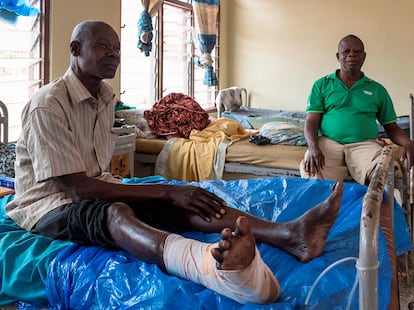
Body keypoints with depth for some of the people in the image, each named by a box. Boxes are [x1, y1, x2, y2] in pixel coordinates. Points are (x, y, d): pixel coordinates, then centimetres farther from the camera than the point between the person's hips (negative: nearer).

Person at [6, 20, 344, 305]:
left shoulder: (105, 97, 6)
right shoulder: (48, 105, -19)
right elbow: (79, 188, -25)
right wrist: (168, 191, -27)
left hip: (96, 190, 8)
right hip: (49, 204, -7)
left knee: (183, 202, -19)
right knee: (114, 214, -41)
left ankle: (288, 234, -38)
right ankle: (219, 269, -72)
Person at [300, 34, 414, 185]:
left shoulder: (377, 90, 19)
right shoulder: (321, 85, 15)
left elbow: (391, 127, 19)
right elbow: (311, 121, 6)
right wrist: (313, 147, -16)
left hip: (365, 144, 1)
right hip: (328, 142, -1)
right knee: (312, 176, -34)